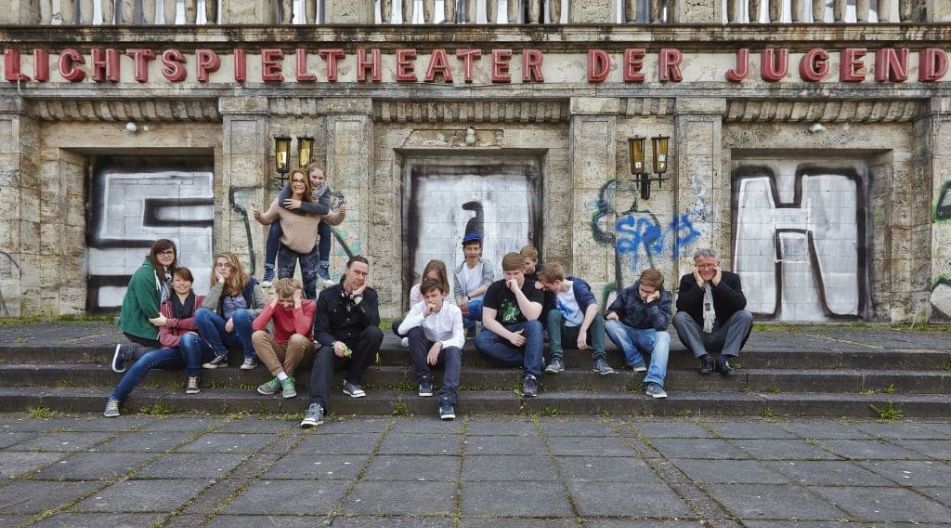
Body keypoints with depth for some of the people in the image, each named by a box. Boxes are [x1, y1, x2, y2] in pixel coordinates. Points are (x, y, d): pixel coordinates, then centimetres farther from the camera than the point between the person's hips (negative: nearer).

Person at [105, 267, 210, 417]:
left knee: (188, 337, -37)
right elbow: (164, 338, 3)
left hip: (198, 349, -2)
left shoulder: (200, 300, 12)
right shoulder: (166, 306, 16)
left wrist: (169, 322, -8)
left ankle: (193, 379, -17)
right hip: (176, 349, 2)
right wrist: (183, 341, -18)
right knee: (147, 359, -26)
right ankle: (115, 398, -19)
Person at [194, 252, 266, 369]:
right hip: (228, 333, 4)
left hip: (250, 332, -3)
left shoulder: (250, 283, -1)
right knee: (200, 313, -18)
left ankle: (250, 356, -15)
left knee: (240, 314, -35)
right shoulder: (217, 287, 8)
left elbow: (265, 309, -10)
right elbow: (207, 307, -12)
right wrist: (220, 282, -11)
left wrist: (239, 316, -19)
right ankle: (221, 355, -10)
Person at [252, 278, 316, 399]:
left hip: (300, 348, -3)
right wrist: (273, 303, -24)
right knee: (257, 336, -25)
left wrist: (297, 303, -29)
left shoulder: (309, 305, -14)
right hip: (279, 348, 3)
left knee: (296, 338, -37)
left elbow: (301, 331, -31)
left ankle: (280, 380, -17)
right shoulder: (274, 305, -7)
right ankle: (285, 379, -27)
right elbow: (257, 327, -23)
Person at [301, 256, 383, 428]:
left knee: (375, 332, -28)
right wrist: (334, 343, -29)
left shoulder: (369, 295, 0)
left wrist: (358, 298, -23)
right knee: (325, 353, -33)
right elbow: (320, 331, -7)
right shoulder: (327, 295, -2)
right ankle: (317, 406, -50)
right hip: (335, 344, -1)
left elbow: (373, 323, -17)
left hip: (359, 346, 1)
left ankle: (352, 381, -15)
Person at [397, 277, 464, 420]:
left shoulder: (454, 310, -12)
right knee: (414, 331, -27)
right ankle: (424, 379, -16)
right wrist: (424, 315, -31)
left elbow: (460, 340, -21)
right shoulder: (419, 308, -9)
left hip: (446, 349, -1)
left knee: (454, 351, -36)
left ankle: (447, 399, -48)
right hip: (426, 350, 1)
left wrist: (440, 345, -38)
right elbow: (402, 329, -24)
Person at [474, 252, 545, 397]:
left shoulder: (533, 288, -7)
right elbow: (487, 319, -11)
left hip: (524, 332, -1)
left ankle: (531, 376, -35)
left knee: (535, 325, -34)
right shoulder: (495, 288, -3)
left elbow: (532, 317, -25)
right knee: (481, 340, -30)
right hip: (501, 332, 1)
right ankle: (531, 361, -23)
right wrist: (509, 335, -25)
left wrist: (517, 290, -29)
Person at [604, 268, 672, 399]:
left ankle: (654, 383, -47)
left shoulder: (664, 297, -10)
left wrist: (651, 303, -30)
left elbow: (662, 326, -23)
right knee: (610, 325, -29)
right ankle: (637, 362, -22)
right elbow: (613, 309, 7)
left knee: (664, 336, -35)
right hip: (627, 333, 2)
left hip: (648, 335, -1)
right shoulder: (627, 292, -7)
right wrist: (612, 314, -18)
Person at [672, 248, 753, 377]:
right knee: (679, 317, -26)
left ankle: (723, 360, -22)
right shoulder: (688, 280, 2)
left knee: (746, 316, -22)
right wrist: (698, 285, -16)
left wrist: (719, 283, -16)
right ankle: (705, 358, -24)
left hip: (722, 337, 1)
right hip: (698, 338, 0)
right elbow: (680, 307, -14)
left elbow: (741, 304, -15)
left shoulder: (731, 278, 3)